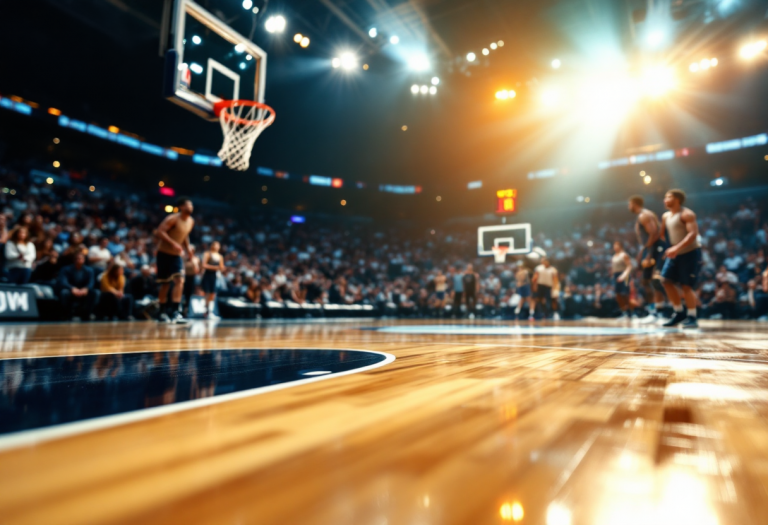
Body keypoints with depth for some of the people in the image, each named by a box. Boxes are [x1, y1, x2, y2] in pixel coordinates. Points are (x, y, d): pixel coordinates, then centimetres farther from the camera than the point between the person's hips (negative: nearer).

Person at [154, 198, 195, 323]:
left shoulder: (191, 221, 4)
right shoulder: (173, 218, -18)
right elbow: (159, 232, -26)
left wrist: (188, 251, 15)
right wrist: (173, 243, -35)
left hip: (177, 255, 5)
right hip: (164, 253, -5)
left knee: (180, 281, -11)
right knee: (165, 284, 3)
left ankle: (174, 312, -10)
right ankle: (162, 312, 18)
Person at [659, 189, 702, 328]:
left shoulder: (686, 214, -14)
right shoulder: (666, 216, 10)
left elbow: (693, 234, -25)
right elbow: (661, 234, 13)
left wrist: (677, 248, -35)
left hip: (691, 253, -7)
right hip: (676, 253, 7)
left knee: (686, 286, -9)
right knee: (667, 281, 1)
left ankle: (692, 317, 2)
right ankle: (679, 313, 13)